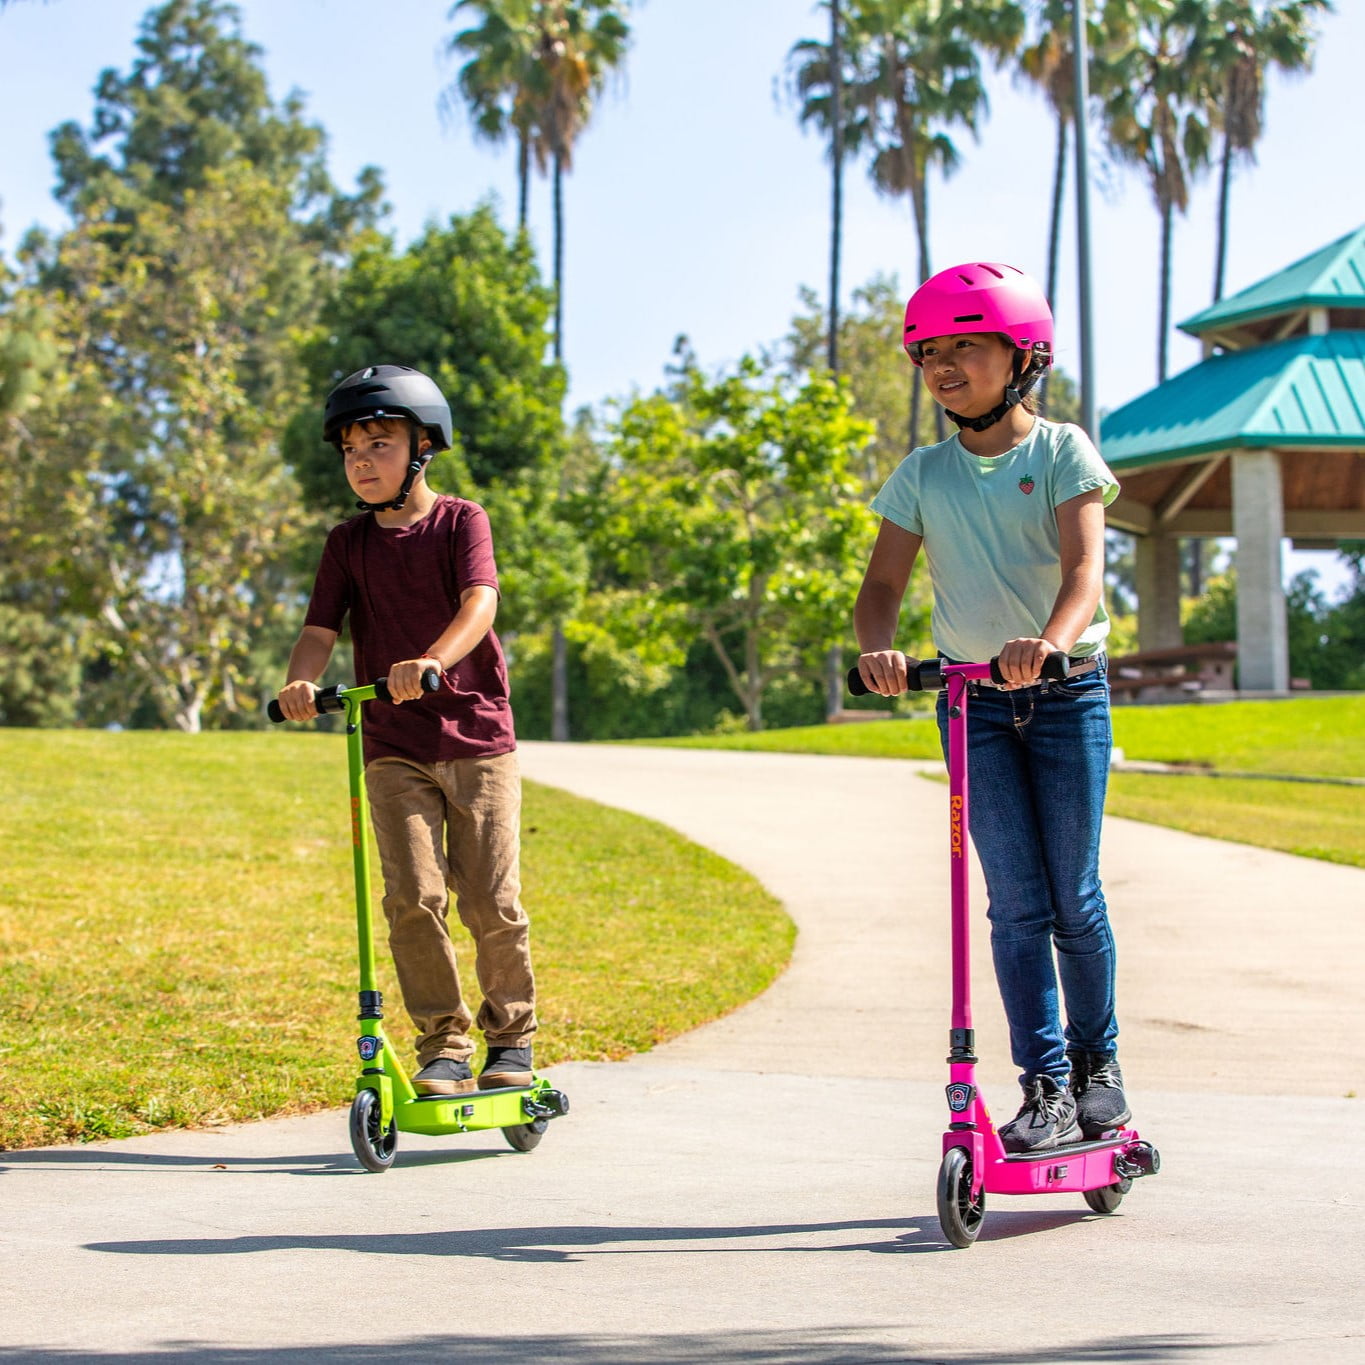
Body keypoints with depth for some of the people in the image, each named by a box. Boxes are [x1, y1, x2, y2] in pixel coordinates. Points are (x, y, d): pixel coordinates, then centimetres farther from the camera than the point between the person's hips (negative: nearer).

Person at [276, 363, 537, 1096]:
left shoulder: (460, 520, -1)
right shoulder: (348, 543, 9)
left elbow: (479, 602, -18)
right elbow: (320, 627, -1)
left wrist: (432, 661, -37)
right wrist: (300, 680, -24)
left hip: (477, 737, -2)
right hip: (394, 749, 2)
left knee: (491, 901, -3)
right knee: (413, 897, -11)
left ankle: (512, 1037, 15)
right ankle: (444, 1045, -1)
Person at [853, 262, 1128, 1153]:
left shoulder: (1062, 452, -5)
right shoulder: (924, 475, 4)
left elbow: (1086, 567, -19)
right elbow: (883, 585, -2)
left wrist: (1048, 642, -39)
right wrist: (879, 648, -26)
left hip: (1068, 691, -2)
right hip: (974, 700, 2)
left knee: (1074, 896, 1)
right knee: (1017, 901, -5)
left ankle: (1098, 1060, 21)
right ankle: (1046, 1086, -2)